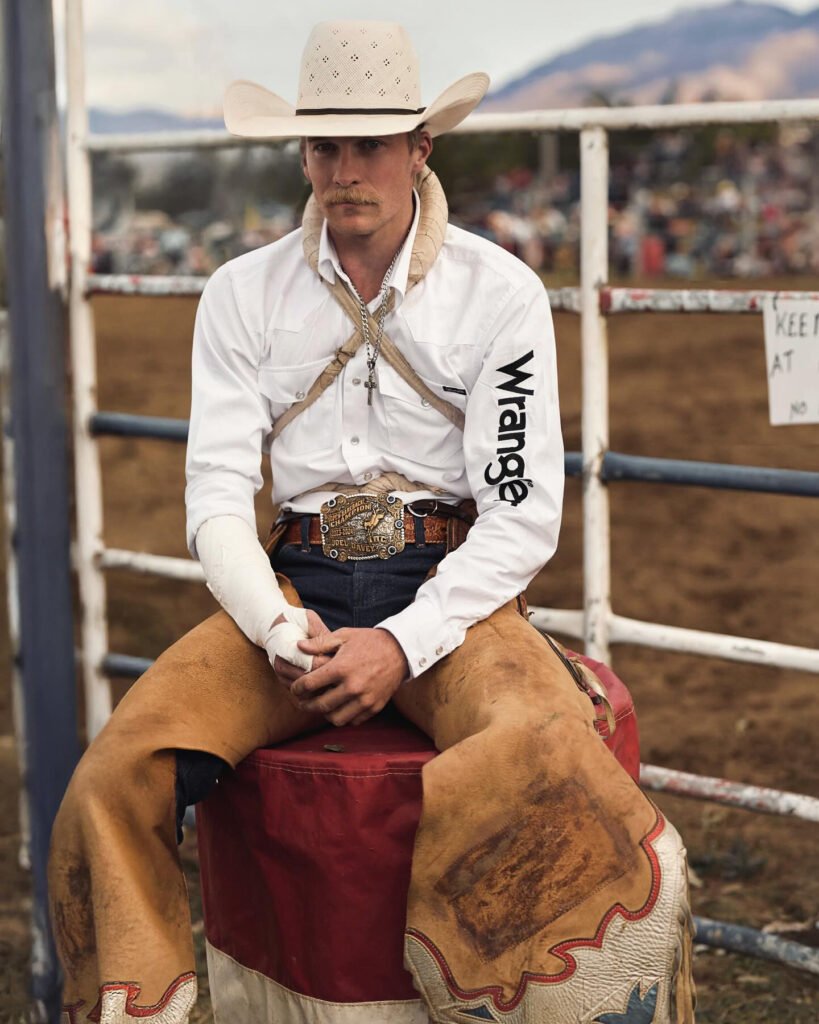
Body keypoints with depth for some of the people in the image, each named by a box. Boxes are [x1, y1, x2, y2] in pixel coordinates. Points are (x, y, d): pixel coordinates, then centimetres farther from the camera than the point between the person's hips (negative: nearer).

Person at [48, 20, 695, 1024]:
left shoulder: (499, 292, 1)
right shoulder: (243, 294, 9)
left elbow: (523, 515, -3)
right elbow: (216, 494, 4)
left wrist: (403, 642, -16)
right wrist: (279, 628, -15)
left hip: (451, 587, -2)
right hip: (295, 586, 2)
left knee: (549, 758, -35)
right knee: (115, 771, -22)